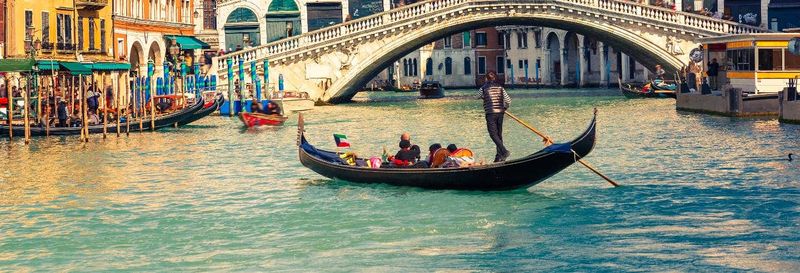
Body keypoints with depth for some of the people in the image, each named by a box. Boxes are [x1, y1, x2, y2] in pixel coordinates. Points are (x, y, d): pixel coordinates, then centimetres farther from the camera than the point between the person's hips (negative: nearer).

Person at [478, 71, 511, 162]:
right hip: (500, 113, 5)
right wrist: (504, 108, 18)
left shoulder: (484, 88, -5)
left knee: (493, 134, -5)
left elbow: (479, 96, 14)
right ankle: (500, 156, 13)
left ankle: (504, 151, -21)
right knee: (499, 134, 11)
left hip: (490, 114, -5)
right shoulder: (500, 87, 5)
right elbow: (508, 100, 3)